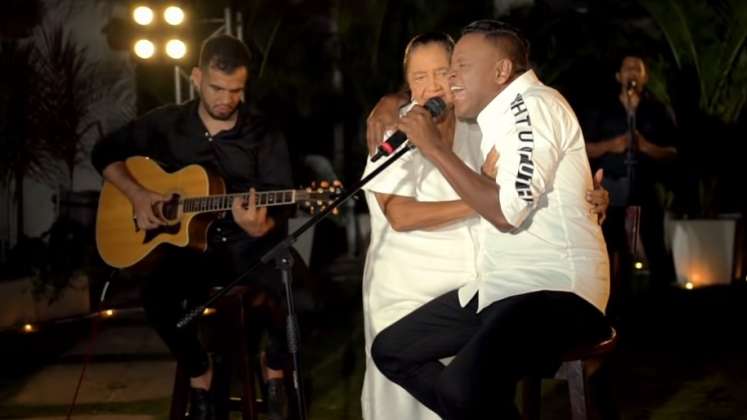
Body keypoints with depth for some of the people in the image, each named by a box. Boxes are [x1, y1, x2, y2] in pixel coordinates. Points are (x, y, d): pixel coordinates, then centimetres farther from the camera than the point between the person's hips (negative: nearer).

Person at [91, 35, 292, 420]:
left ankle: (276, 371, 0)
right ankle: (199, 374, -2)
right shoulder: (167, 124, 2)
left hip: (248, 244, -1)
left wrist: (260, 227, -33)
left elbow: (280, 210, -9)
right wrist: (137, 194, -5)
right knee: (156, 293, -32)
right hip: (190, 242, 1)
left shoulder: (263, 137, -3)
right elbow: (105, 153, 12)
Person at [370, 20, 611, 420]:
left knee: (463, 386, -35)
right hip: (499, 285, 10)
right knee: (390, 350, 11)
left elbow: (507, 212, -21)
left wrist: (433, 147, -13)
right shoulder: (498, 114, 17)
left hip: (554, 287, -10)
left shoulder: (534, 105, -11)